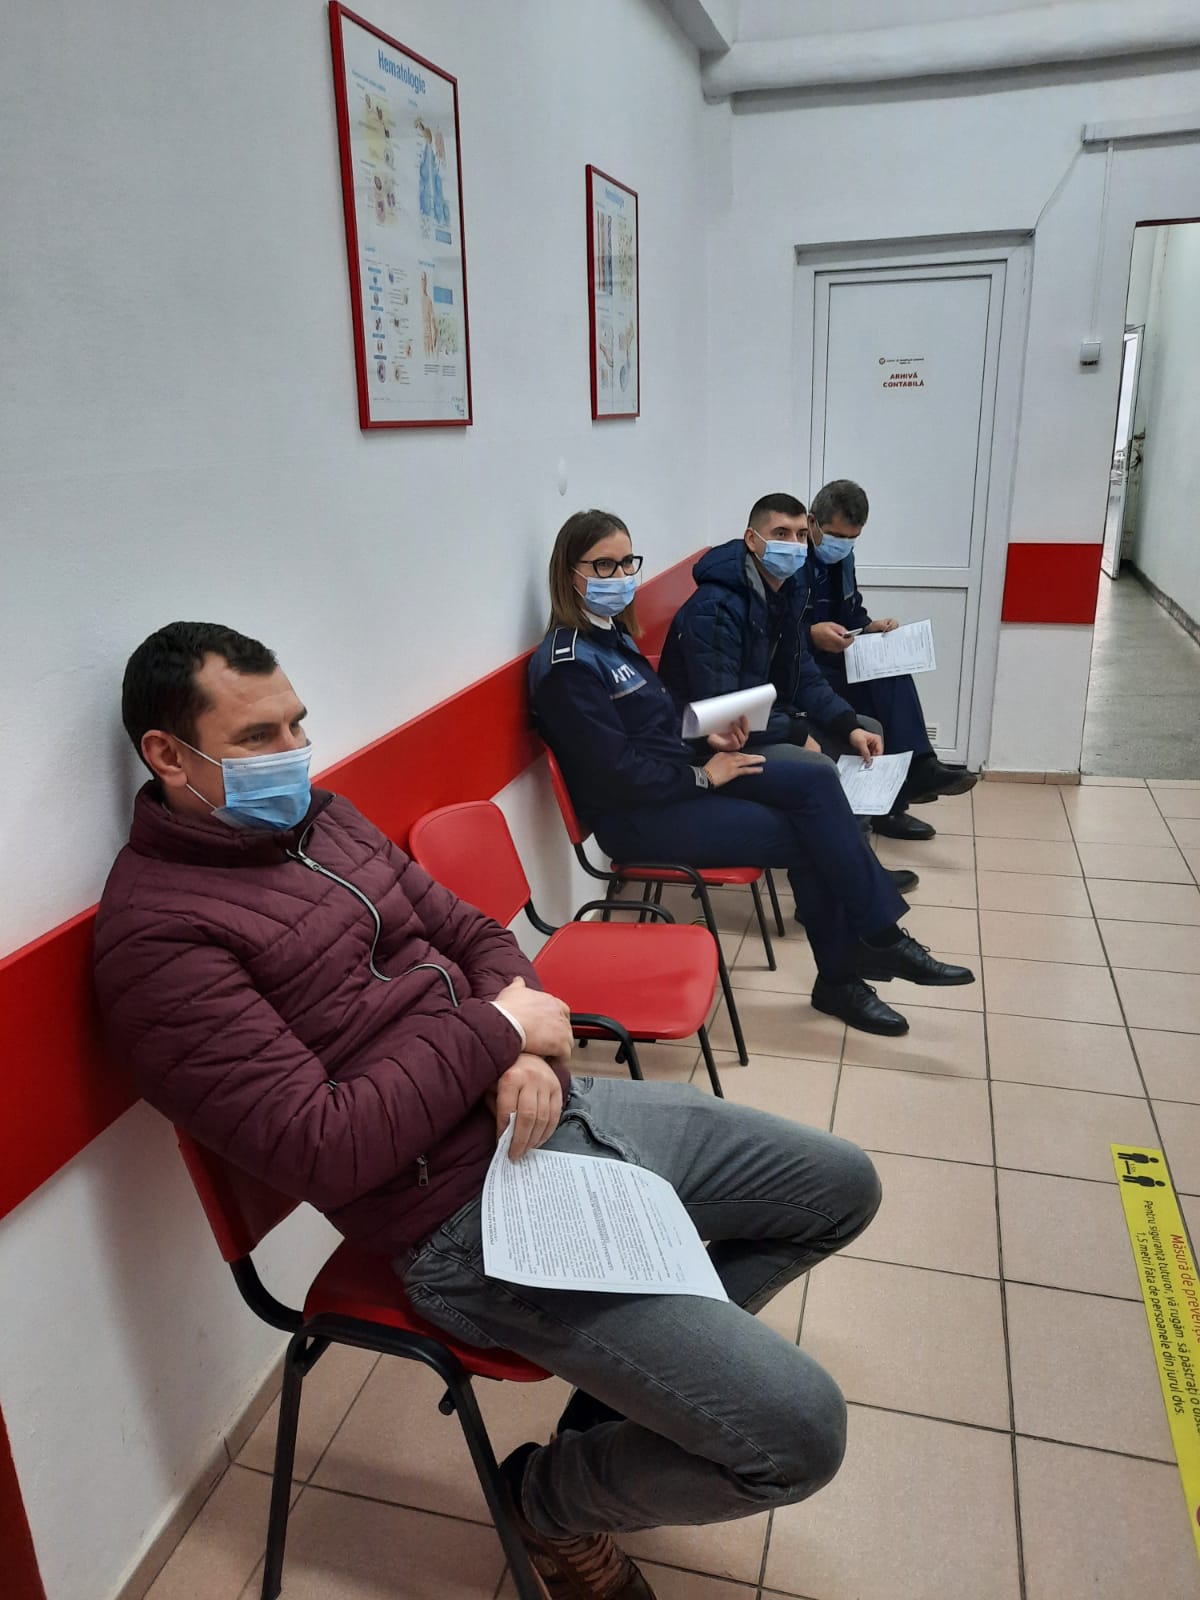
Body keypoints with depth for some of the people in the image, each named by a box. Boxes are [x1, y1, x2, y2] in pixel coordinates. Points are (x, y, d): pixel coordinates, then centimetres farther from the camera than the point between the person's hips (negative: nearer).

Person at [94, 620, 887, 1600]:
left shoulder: (319, 816, 8)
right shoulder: (157, 931, -17)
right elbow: (322, 1150, -23)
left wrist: (533, 1053, -8)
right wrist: (495, 1031, -15)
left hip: (562, 1109, 9)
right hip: (470, 1220, -8)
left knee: (841, 1188, 17)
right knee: (796, 1432, -14)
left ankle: (637, 1375, 27)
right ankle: (557, 1500, 15)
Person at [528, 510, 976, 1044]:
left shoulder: (609, 631, 10)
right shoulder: (567, 664, -19)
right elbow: (617, 774, -22)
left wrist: (707, 738, 2)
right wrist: (701, 776, -13)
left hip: (677, 774, 9)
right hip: (636, 817, -9)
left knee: (816, 778, -7)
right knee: (807, 838, -11)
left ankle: (878, 939, -4)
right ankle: (840, 978, 7)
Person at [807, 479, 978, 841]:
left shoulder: (842, 557, 9)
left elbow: (852, 611, 17)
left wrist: (871, 626, -5)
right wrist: (811, 634, -33)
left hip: (829, 656, 8)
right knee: (877, 690, -23)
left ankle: (916, 767, -21)